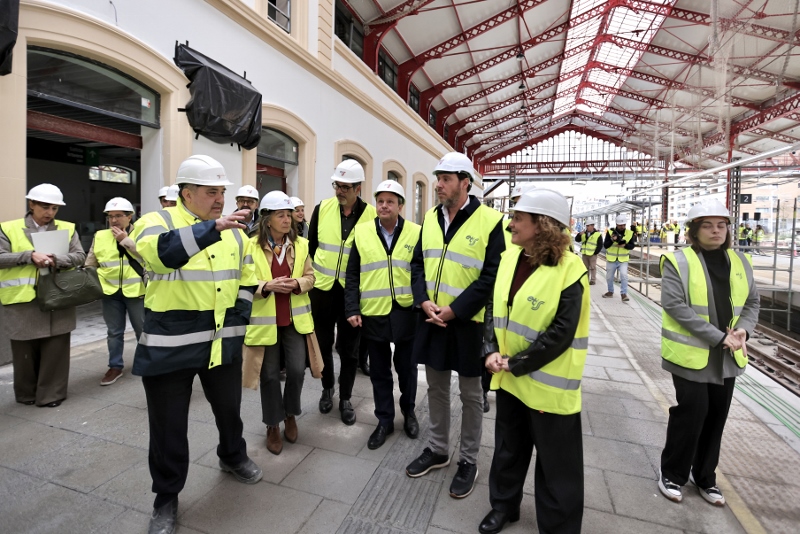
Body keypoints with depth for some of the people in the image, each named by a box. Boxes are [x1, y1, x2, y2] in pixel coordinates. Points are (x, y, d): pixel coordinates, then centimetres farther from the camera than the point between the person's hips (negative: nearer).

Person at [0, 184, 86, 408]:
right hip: (22, 301, -1)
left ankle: (52, 394, 19)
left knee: (56, 350, 6)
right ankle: (26, 393, 29)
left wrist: (57, 259, -18)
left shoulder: (67, 228, 7)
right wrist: (30, 255, -17)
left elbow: (80, 256, -1)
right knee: (25, 351, 10)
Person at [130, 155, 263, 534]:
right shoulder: (157, 221, -8)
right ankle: (166, 497, 34)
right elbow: (161, 252, -33)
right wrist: (212, 227, -42)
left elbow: (246, 279, 13)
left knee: (229, 407, 22)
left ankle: (233, 457, 50)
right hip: (170, 343, -4)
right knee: (169, 424, 11)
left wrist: (238, 319, 5)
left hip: (223, 341, 5)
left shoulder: (234, 231, 7)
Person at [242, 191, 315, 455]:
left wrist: (297, 283, -14)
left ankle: (290, 414, 29)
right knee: (270, 374, 8)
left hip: (295, 318, 2)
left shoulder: (300, 244, 4)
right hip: (265, 320, -2)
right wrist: (267, 286, -22)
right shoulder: (252, 246, -7)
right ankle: (272, 426, 28)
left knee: (297, 369, 0)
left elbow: (310, 277, 8)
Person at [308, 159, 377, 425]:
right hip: (323, 288, 2)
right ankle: (327, 388, 38)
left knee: (349, 349, 10)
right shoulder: (322, 209, -2)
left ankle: (345, 399, 28)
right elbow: (311, 246, 7)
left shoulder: (372, 216, -7)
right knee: (323, 343, 15)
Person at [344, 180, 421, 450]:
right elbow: (353, 275, 3)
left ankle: (408, 411, 40)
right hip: (373, 314, 1)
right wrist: (352, 309, -3)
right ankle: (384, 420, 31)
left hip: (406, 313, -1)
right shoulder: (362, 233, 1)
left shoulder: (416, 233, -2)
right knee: (379, 371, 13)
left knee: (406, 367, 16)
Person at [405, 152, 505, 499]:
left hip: (468, 322, -5)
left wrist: (454, 309, -19)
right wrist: (424, 301, -9)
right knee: (436, 388, 19)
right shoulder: (430, 218, 5)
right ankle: (437, 449, 39)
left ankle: (469, 460, 33)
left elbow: (492, 275, -15)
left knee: (470, 394, 12)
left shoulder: (490, 220, -12)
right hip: (430, 319, 5)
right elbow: (418, 263, 7)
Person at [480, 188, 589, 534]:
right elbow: (493, 308, 5)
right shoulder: (509, 259, 2)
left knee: (555, 463, 13)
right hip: (509, 376, 6)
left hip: (548, 383, -6)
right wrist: (493, 352, -8)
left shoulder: (568, 269, -18)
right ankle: (503, 505, 46)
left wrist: (517, 364, -17)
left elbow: (561, 333, -20)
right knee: (508, 446, 23)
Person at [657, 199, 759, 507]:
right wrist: (718, 336, -20)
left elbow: (752, 302, 14)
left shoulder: (740, 262, 9)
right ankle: (672, 474, 20)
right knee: (692, 412, -2)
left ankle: (704, 477, 33)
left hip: (727, 356, 6)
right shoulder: (678, 262, -10)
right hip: (691, 353, -5)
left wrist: (743, 330, -7)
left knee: (716, 416, 14)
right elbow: (674, 304, -18)